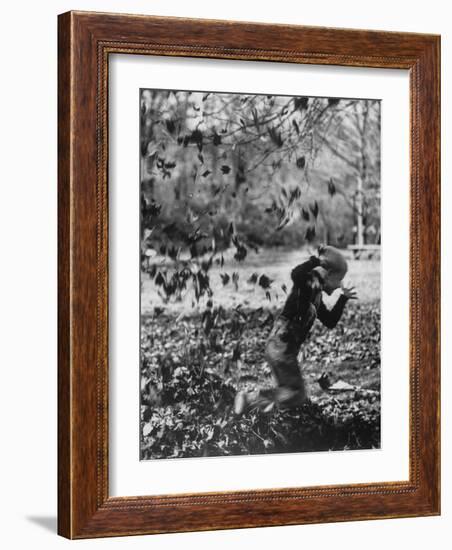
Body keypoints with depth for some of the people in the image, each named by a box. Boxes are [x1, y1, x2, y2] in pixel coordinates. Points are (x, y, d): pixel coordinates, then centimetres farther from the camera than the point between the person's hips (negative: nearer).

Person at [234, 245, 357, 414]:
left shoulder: (316, 296, 16)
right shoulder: (307, 284, -12)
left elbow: (330, 322, 23)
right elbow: (296, 274, -37)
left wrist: (344, 298, 22)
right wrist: (316, 261, -28)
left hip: (287, 348, 10)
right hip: (281, 347, -10)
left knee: (292, 392, 16)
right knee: (297, 395, -5)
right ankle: (251, 398, -4)